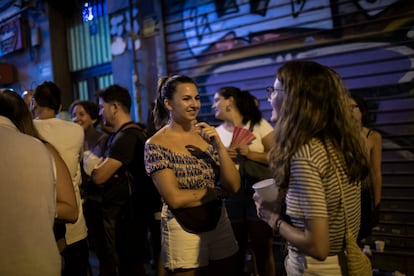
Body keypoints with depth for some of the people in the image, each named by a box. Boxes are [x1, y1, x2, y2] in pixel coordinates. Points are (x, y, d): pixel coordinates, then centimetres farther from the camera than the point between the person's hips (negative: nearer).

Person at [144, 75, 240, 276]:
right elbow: (175, 199, -18)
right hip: (183, 231, -5)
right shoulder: (156, 145, -12)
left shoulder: (207, 134, 2)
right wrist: (215, 191, -7)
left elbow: (234, 186, -2)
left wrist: (219, 146, -14)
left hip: (220, 223, 5)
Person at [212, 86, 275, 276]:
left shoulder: (258, 124, -1)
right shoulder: (217, 132, 9)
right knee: (235, 250, 12)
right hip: (230, 194, 4)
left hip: (257, 191, -3)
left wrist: (250, 154, -17)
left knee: (263, 249, 2)